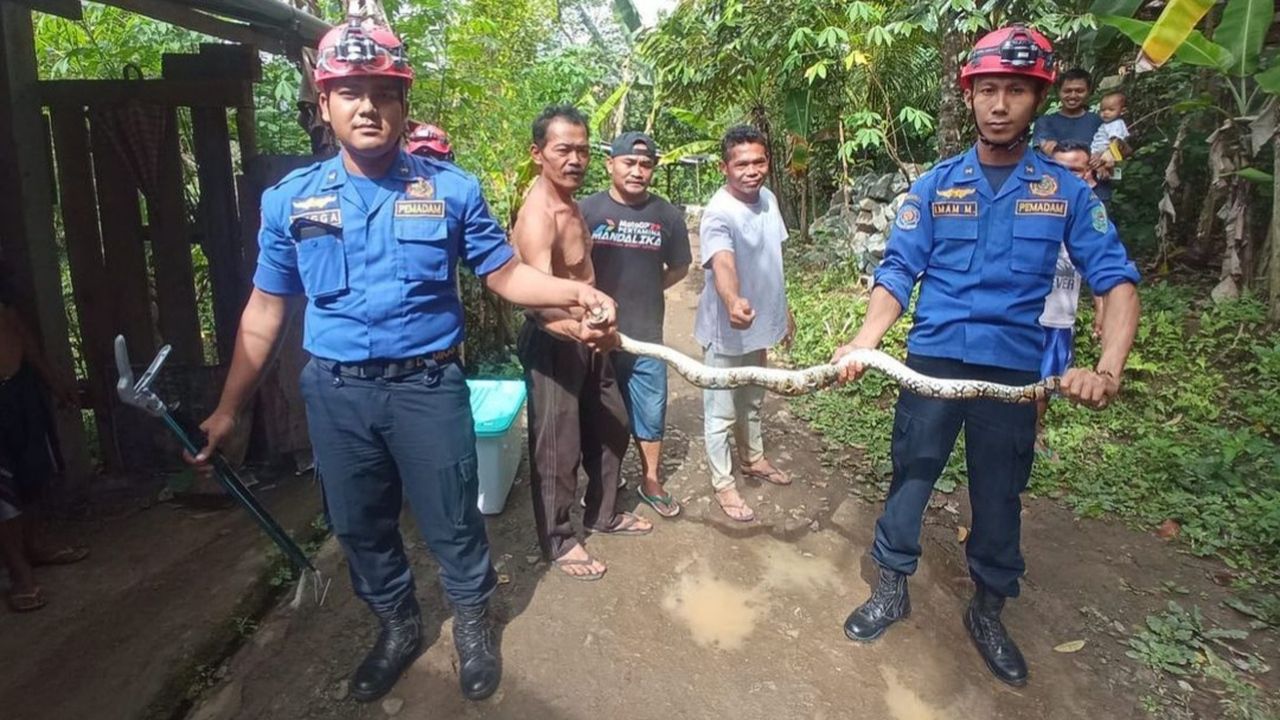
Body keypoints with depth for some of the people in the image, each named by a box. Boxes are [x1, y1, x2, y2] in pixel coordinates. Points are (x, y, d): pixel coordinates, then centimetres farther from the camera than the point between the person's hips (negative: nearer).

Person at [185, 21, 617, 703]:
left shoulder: (451, 189, -4)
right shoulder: (290, 199, 0)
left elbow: (505, 273, -1)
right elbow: (264, 309, 6)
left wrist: (575, 291, -19)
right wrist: (228, 407, 8)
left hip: (428, 386, -2)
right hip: (335, 393, 3)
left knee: (451, 520, 10)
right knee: (359, 525, 17)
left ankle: (473, 623, 37)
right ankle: (397, 626, 42)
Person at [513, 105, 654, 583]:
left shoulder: (570, 203, 6)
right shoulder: (538, 214, -24)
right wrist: (578, 328, -57)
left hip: (585, 337, 10)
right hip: (553, 342, -10)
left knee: (610, 426, 20)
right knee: (557, 447, 3)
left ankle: (602, 513, 39)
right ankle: (557, 541, 22)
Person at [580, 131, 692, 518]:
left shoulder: (667, 215, -2)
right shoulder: (586, 209, -7)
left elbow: (679, 268, 10)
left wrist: (642, 291, 3)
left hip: (646, 334, 2)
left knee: (651, 412, 12)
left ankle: (651, 482, 32)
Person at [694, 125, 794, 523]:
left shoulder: (768, 199, 0)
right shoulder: (719, 214, -26)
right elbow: (722, 264, -46)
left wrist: (782, 308, 18)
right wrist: (733, 302, -66)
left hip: (760, 322, 8)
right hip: (727, 329, -8)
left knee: (752, 400, 26)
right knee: (721, 411, 7)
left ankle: (753, 459, 46)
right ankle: (723, 484, 23)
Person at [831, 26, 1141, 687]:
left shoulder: (1065, 191, 1)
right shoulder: (934, 185, 2)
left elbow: (1116, 280, -5)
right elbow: (897, 275, -2)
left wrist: (1108, 369, -21)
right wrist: (862, 343, -19)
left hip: (1015, 371, 0)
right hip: (933, 360, 0)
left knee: (999, 496, 12)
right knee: (910, 477, 8)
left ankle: (987, 610, 33)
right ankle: (891, 589, 28)